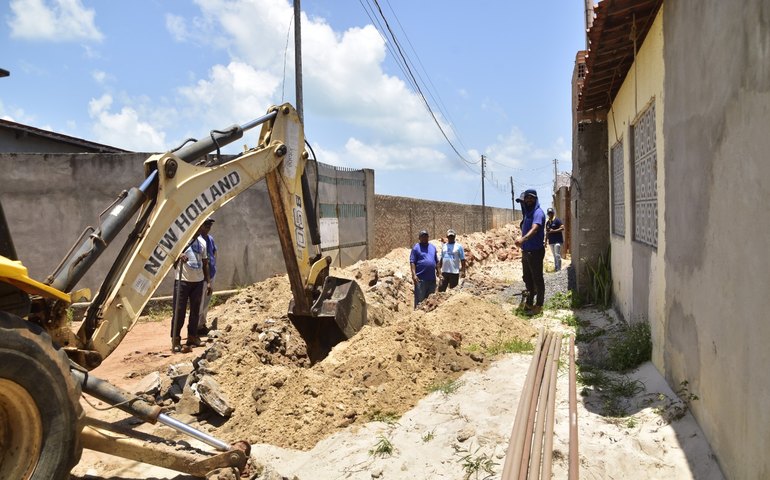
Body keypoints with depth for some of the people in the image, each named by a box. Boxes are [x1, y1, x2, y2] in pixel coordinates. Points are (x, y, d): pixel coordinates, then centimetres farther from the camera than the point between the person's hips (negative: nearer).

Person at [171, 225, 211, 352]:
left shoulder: (202, 242, 10)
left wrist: (208, 281, 12)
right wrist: (179, 257, -28)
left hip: (199, 281, 5)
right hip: (182, 281, -5)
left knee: (195, 311, 10)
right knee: (179, 311, -3)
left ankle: (192, 337, 20)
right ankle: (175, 339, 4)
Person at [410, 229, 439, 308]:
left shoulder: (433, 247, 15)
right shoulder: (416, 247, -1)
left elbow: (437, 261, 20)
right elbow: (412, 262, -7)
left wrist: (438, 272, 14)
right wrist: (414, 275, -17)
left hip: (432, 278, 5)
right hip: (420, 278, -5)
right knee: (419, 299, -4)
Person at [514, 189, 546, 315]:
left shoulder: (538, 213, -15)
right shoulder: (527, 213, 13)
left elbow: (534, 229, -32)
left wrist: (523, 239, -48)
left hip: (535, 251, -9)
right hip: (526, 251, 9)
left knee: (537, 279, -1)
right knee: (528, 279, 16)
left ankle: (539, 305, 7)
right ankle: (529, 302, 28)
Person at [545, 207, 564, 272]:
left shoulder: (557, 220, -6)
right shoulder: (547, 222, 14)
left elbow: (562, 228, -14)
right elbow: (547, 232, 19)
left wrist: (553, 231, -18)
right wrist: (546, 241, 16)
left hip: (557, 240, -7)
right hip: (551, 241, 7)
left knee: (557, 255, -11)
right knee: (554, 255, 12)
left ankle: (559, 269, -7)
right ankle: (555, 268, 18)